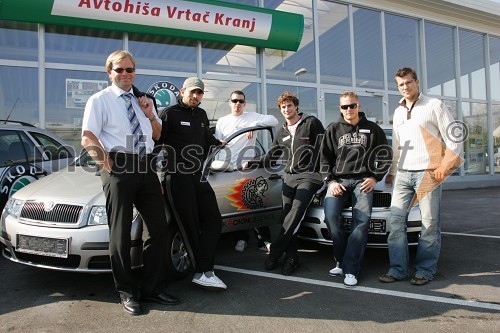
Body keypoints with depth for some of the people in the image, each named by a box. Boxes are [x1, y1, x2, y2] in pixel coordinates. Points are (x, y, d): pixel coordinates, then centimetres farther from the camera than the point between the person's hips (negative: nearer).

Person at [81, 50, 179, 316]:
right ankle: (127, 292, 17)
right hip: (119, 167, -5)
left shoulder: (142, 100, 19)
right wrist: (106, 164, -16)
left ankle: (153, 288, 19)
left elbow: (158, 135, 24)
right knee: (120, 232, 2)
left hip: (146, 168, 5)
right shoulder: (100, 100, 4)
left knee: (158, 226, 5)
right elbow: (87, 138, -5)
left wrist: (150, 114, 6)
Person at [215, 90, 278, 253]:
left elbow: (274, 120, -7)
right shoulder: (222, 121, 11)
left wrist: (254, 124, -19)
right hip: (230, 168, 2)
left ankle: (263, 239, 6)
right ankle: (241, 238, 20)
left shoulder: (252, 116, 6)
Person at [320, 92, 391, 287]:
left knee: (362, 220, -21)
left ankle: (350, 269, -18)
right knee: (331, 216, -22)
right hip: (338, 180, 1)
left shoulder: (373, 129, 14)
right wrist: (331, 181, -1)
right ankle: (341, 260, -6)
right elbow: (325, 158, 12)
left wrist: (375, 177, 1)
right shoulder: (333, 130, 16)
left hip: (363, 180, -1)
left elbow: (385, 155, 15)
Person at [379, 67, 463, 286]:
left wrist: (445, 166, -10)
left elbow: (454, 138, -2)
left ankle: (425, 271, 9)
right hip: (403, 174, 5)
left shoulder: (434, 106, 1)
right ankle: (397, 269, 6)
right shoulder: (398, 112, 19)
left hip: (427, 173, -5)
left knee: (430, 224, -1)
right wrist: (391, 172, 20)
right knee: (395, 220, -1)